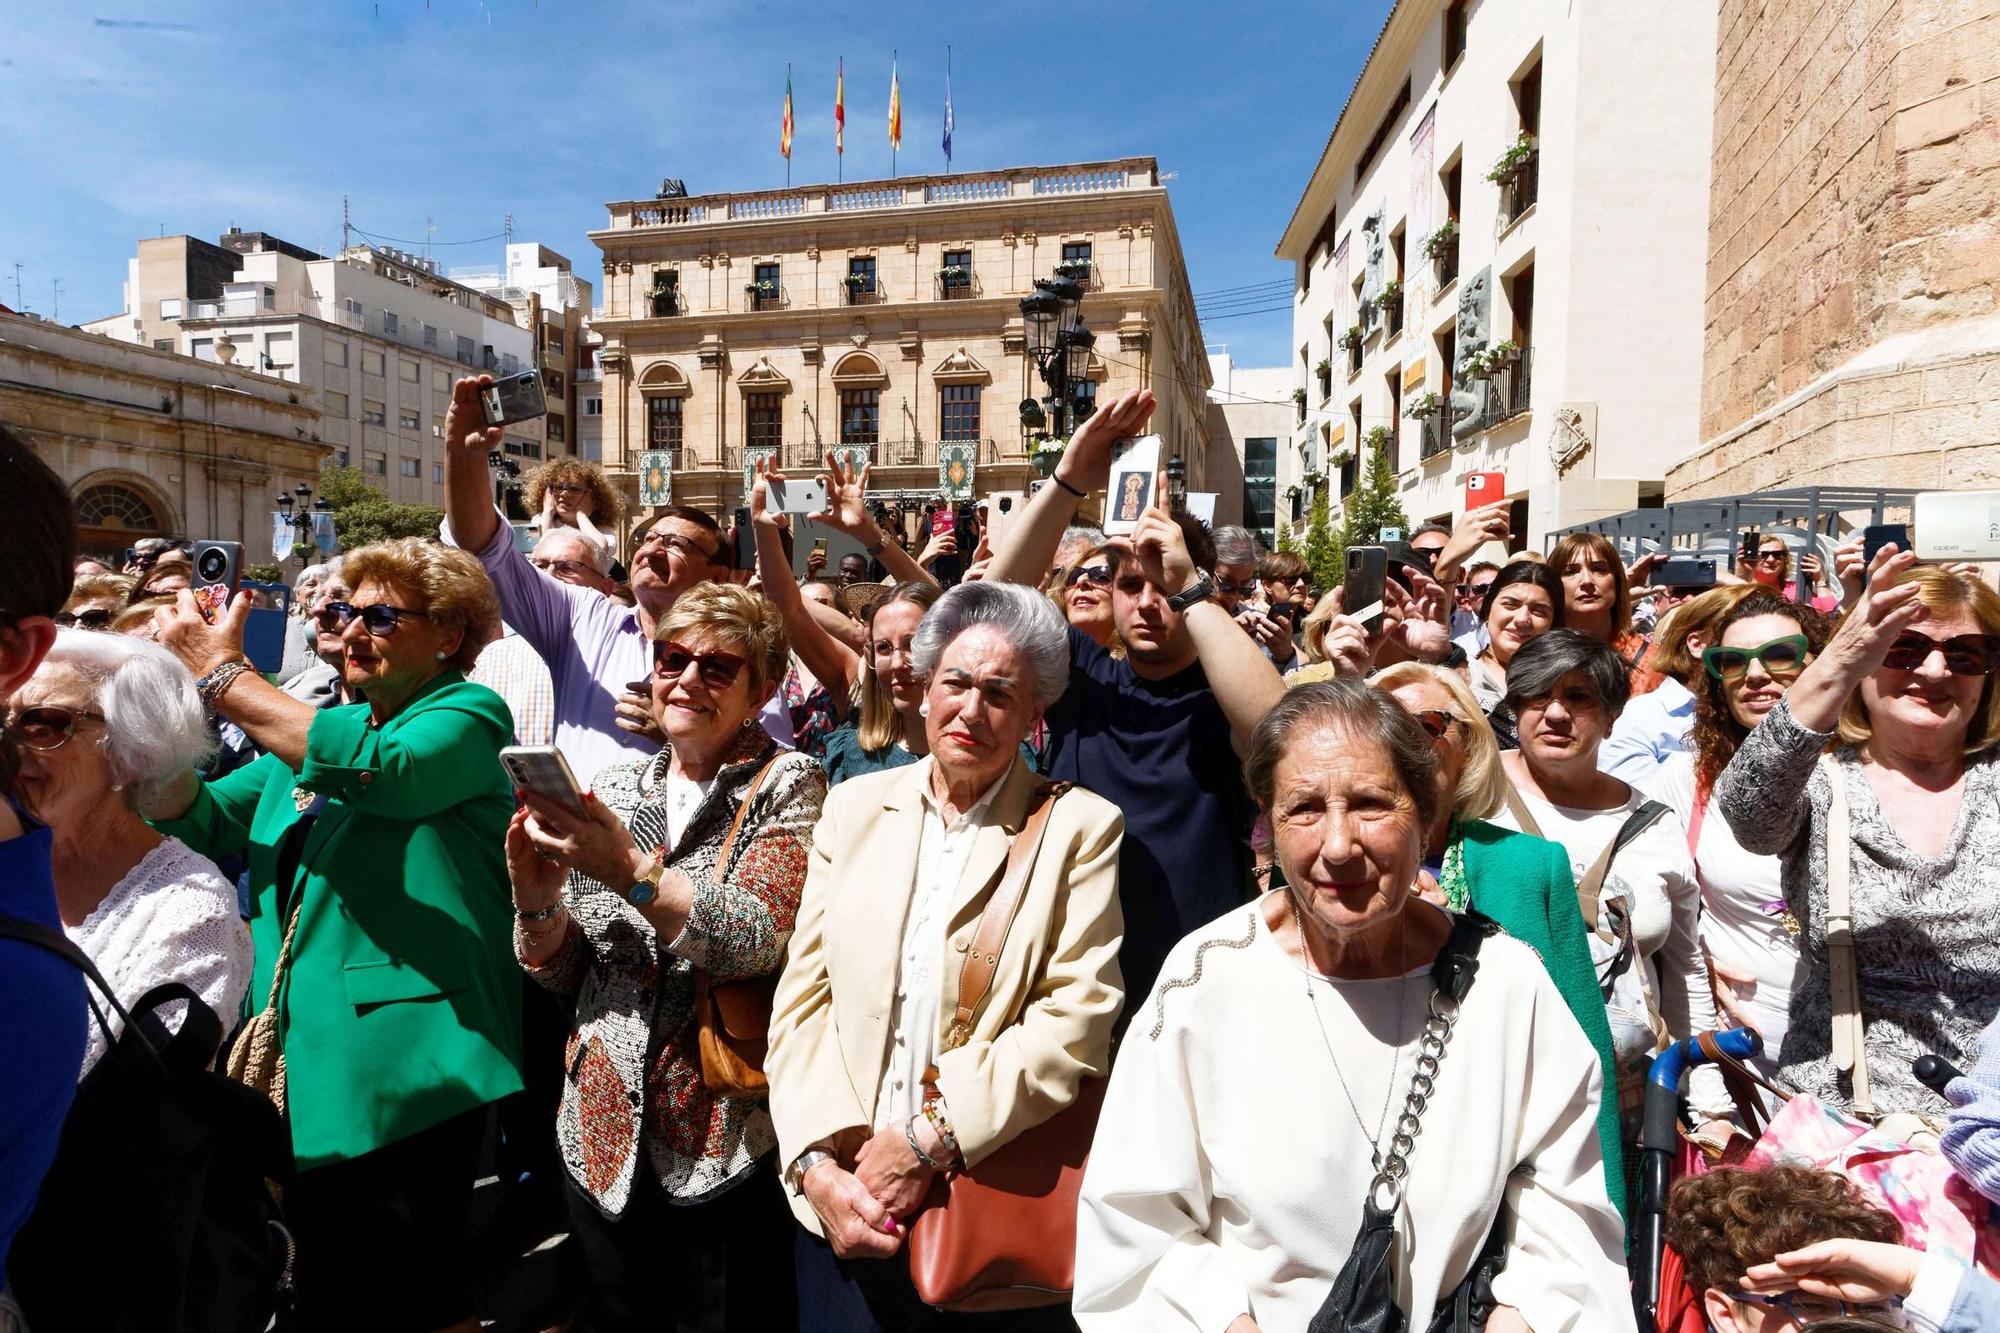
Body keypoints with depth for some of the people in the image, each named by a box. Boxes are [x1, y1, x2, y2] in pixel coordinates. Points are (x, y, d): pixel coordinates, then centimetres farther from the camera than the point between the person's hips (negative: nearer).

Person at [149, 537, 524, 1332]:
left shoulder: (468, 715, -6)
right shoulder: (312, 729, 16)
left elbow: (378, 769, -26)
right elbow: (198, 821, 10)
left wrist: (223, 677, -18)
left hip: (402, 1077, -7)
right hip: (300, 1067, 7)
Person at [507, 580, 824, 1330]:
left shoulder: (786, 785, -6)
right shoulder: (615, 789, 6)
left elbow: (756, 943, -19)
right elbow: (563, 971, 8)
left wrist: (632, 872, -30)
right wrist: (537, 901, -12)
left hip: (722, 1145, -4)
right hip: (603, 1135, 5)